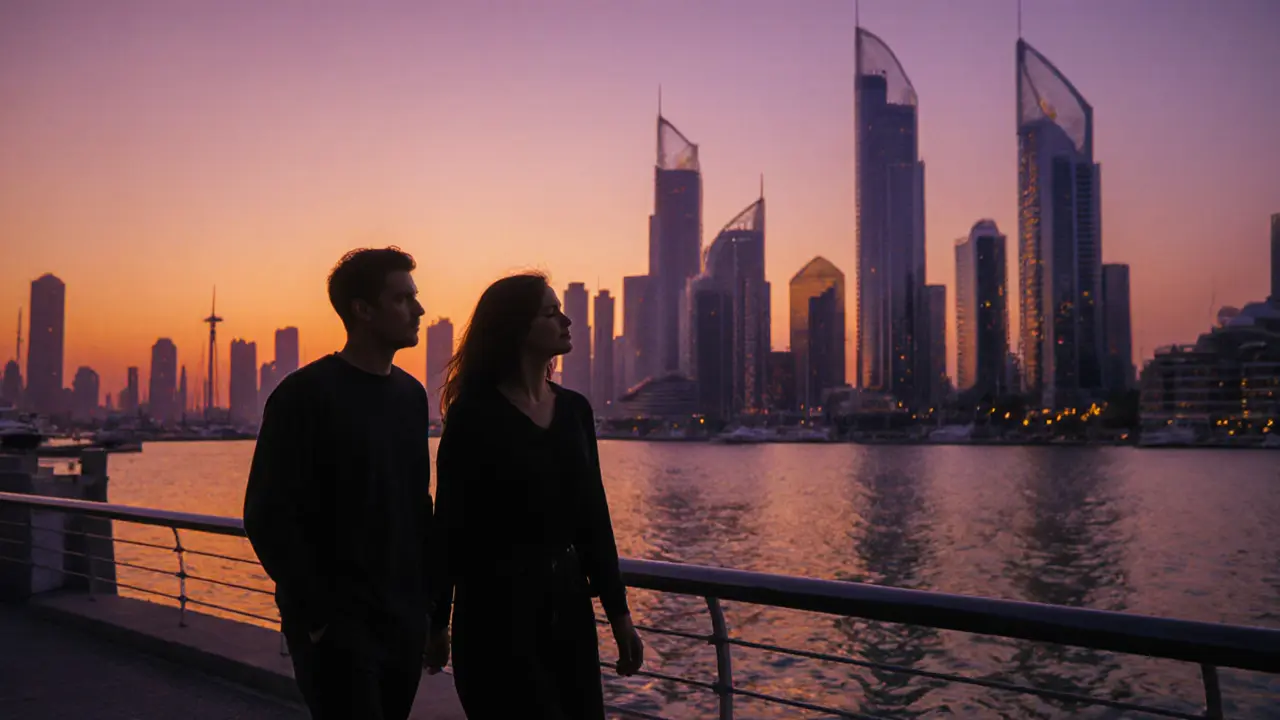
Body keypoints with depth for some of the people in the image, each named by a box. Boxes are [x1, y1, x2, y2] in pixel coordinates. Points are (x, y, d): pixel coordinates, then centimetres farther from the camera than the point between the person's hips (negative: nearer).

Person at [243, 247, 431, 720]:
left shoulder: (411, 395, 7)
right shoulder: (305, 395, -11)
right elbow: (268, 517, -13)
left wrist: (425, 595, 7)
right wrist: (318, 616, -14)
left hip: (404, 621, 6)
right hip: (335, 624, -6)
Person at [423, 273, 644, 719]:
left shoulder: (574, 409, 6)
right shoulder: (474, 414, -11)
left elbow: (594, 516, 8)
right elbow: (450, 523, -8)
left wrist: (618, 610, 9)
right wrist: (437, 621, -5)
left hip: (568, 600, 6)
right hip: (497, 604, -6)